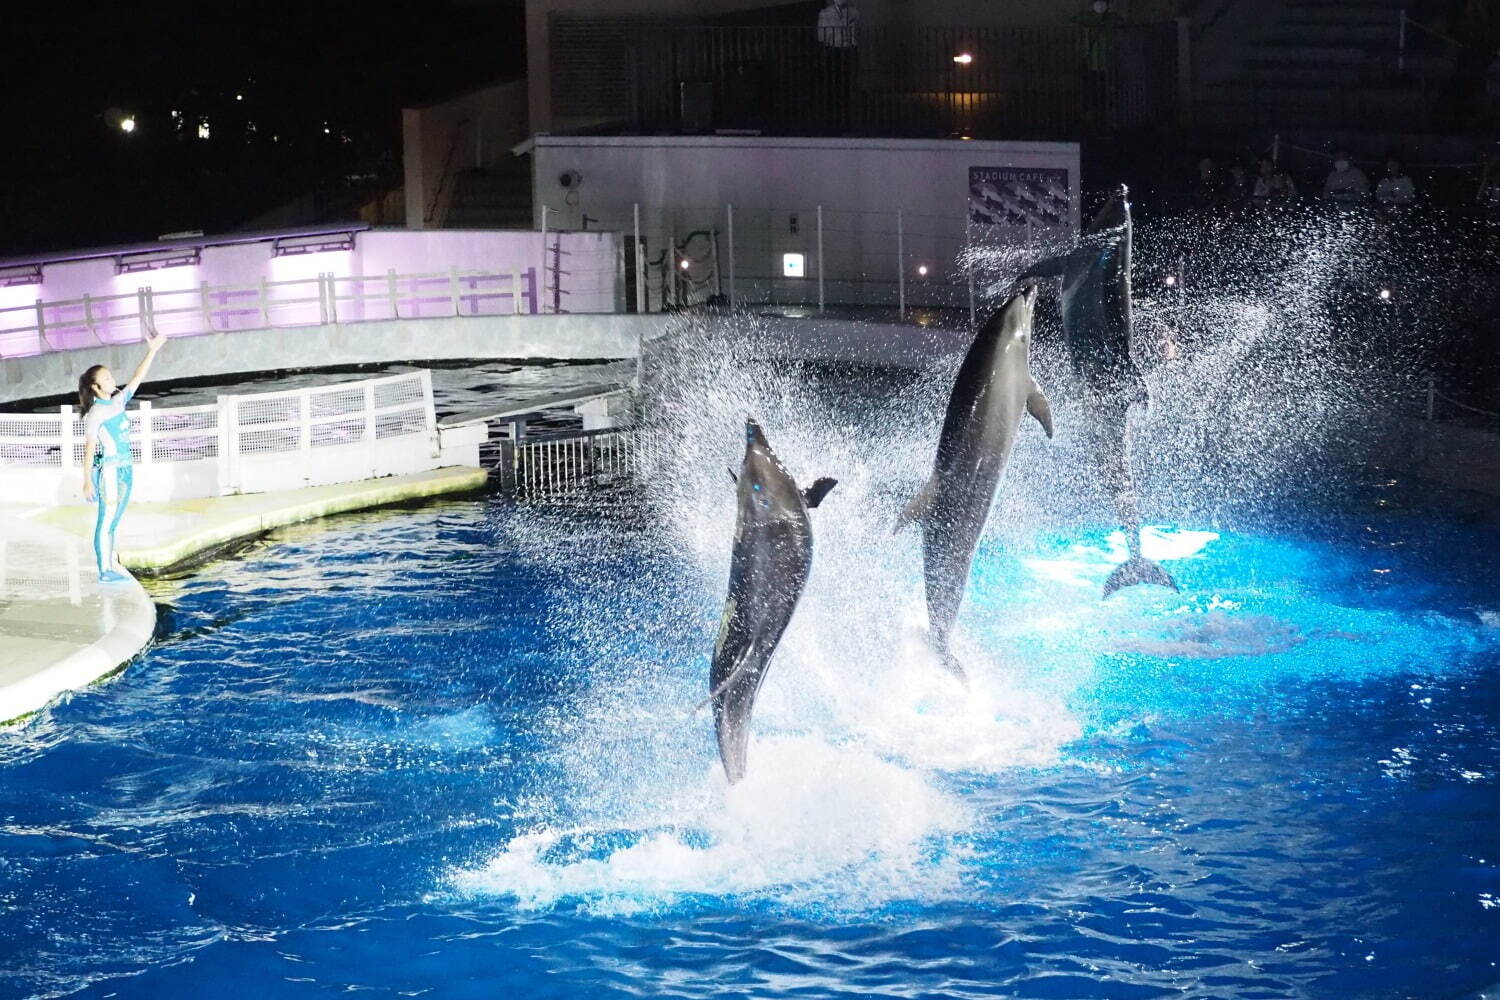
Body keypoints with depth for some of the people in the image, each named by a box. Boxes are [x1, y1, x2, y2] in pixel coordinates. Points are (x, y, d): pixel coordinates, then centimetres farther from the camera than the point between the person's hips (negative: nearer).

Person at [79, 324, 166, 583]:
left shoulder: (118, 402, 9)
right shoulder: (95, 414, -11)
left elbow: (138, 377, 11)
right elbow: (89, 449, -12)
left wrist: (152, 351, 5)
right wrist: (87, 482, -14)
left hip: (125, 469, 8)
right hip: (108, 470, -7)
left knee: (112, 522, 12)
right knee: (106, 521, -4)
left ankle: (111, 565, 16)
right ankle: (105, 571, -2)